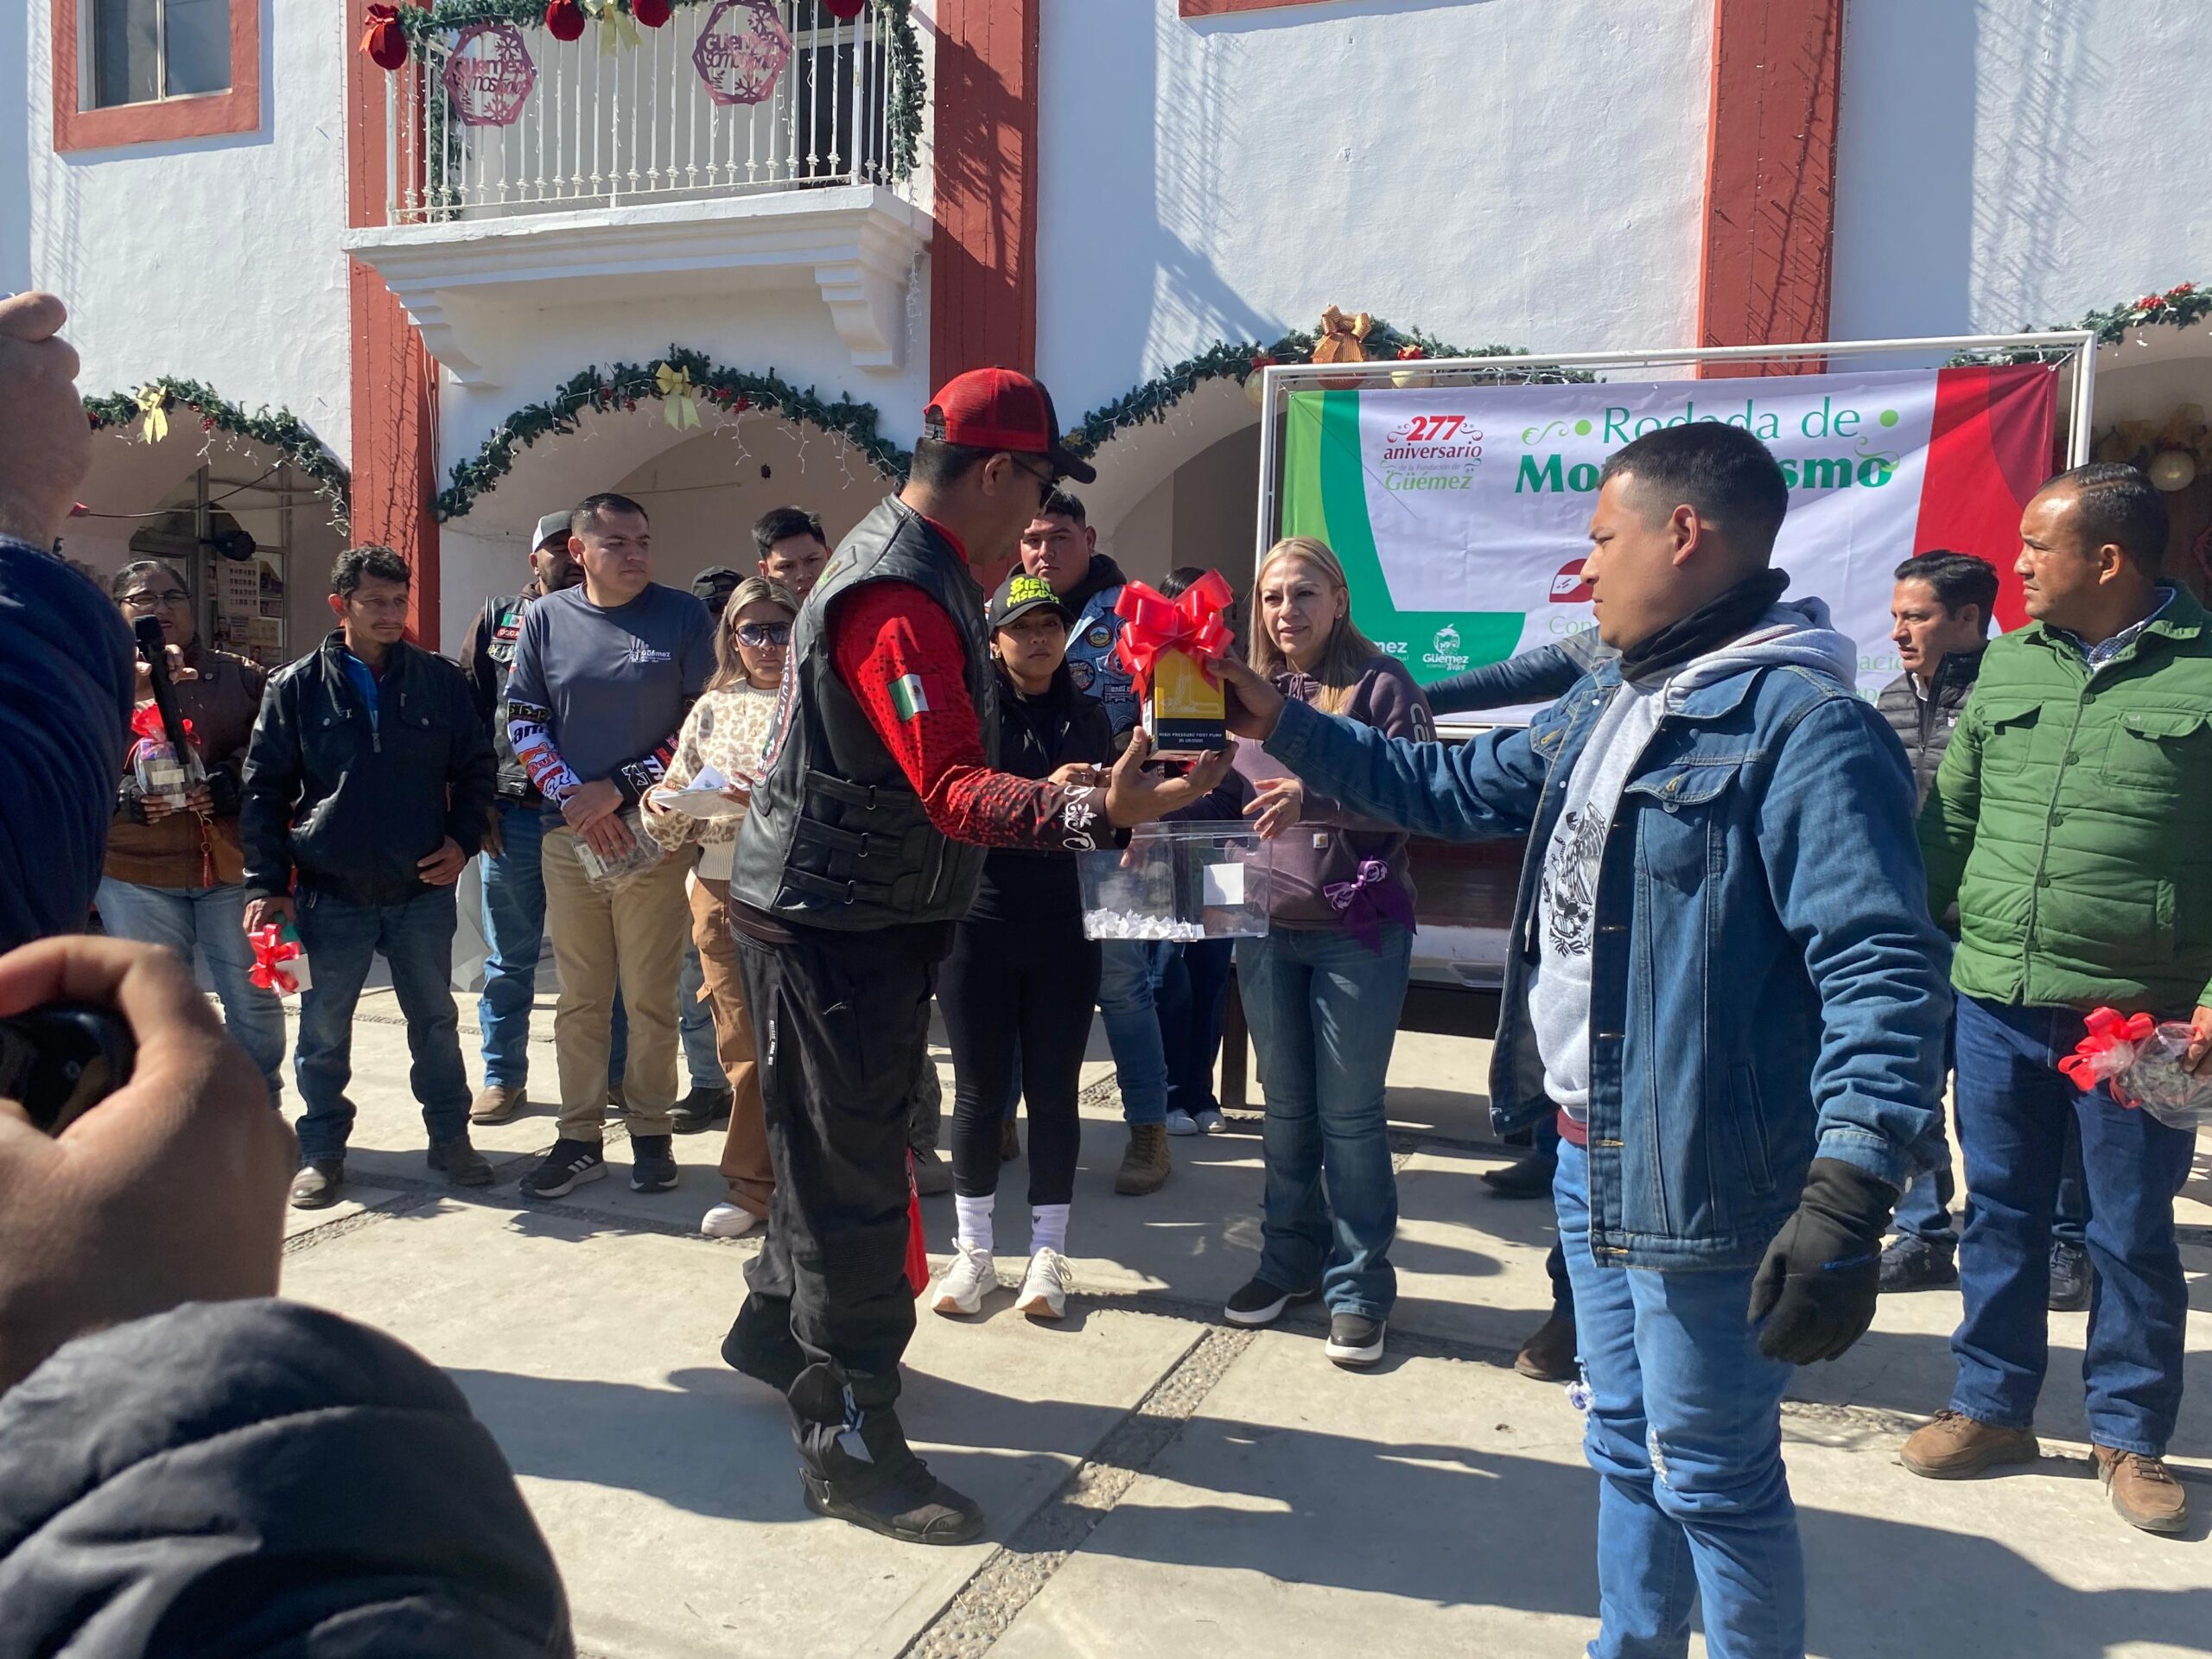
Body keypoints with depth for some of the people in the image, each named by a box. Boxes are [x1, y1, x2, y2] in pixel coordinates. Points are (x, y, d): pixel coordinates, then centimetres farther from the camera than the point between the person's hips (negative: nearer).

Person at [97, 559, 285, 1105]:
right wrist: (128, 798, -17)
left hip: (233, 861, 0)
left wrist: (229, 785, -15)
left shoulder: (239, 676, 7)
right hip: (136, 874, 0)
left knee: (254, 998, 6)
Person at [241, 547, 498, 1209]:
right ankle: (321, 1151, 23)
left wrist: (463, 838, -4)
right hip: (330, 894, -1)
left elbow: (476, 768, 10)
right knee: (324, 1031, 8)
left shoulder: (440, 680, 2)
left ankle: (451, 1138, 24)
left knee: (436, 1022, 11)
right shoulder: (296, 687, -1)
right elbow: (264, 789, -1)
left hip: (423, 890, 1)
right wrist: (266, 883, -6)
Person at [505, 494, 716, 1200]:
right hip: (569, 836, 2)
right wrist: (573, 798, -6)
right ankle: (580, 1137, 18)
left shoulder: (683, 617, 0)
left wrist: (619, 787, -9)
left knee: (650, 999, 3)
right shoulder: (546, 619, 6)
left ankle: (650, 1134, 15)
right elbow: (524, 723, 8)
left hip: (652, 833, -2)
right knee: (579, 1000, 8)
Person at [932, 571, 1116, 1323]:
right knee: (981, 1087, 5)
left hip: (1062, 929, 3)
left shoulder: (1089, 717, 11)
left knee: (1054, 1088, 5)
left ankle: (1048, 1254, 16)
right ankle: (974, 1250, 19)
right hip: (979, 923, -2)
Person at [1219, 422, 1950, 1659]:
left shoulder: (1803, 722, -19)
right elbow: (1448, 788, 21)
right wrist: (1280, 723, 18)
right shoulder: (1607, 710, 11)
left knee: (1711, 1475, 6)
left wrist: (1849, 1199, -31)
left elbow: (1884, 976, -25)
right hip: (1592, 1158, 9)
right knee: (1627, 1447, 23)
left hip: (1703, 1183, -9)